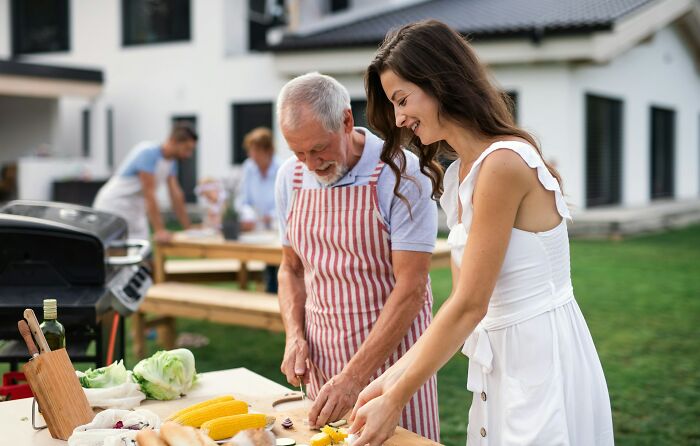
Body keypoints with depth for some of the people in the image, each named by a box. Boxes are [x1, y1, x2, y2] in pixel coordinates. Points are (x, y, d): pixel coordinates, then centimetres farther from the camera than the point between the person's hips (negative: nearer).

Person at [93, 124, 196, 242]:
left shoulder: (171, 161, 1)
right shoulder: (149, 153, -24)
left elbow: (176, 196, 4)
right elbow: (149, 194, -28)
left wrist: (188, 229, 3)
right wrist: (159, 230, -30)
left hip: (134, 212, 8)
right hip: (112, 208, -8)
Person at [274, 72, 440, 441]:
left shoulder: (402, 173, -16)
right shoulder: (290, 178, 2)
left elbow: (411, 287, -18)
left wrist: (354, 377, -22)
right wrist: (295, 335, -4)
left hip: (391, 353, -4)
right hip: (322, 360, 5)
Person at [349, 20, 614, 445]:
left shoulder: (503, 163, -20)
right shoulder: (456, 176, 8)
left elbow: (470, 305, -20)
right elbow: (462, 302, 8)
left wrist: (394, 402, -14)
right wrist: (395, 375, 2)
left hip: (544, 359, -8)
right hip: (497, 364, 8)